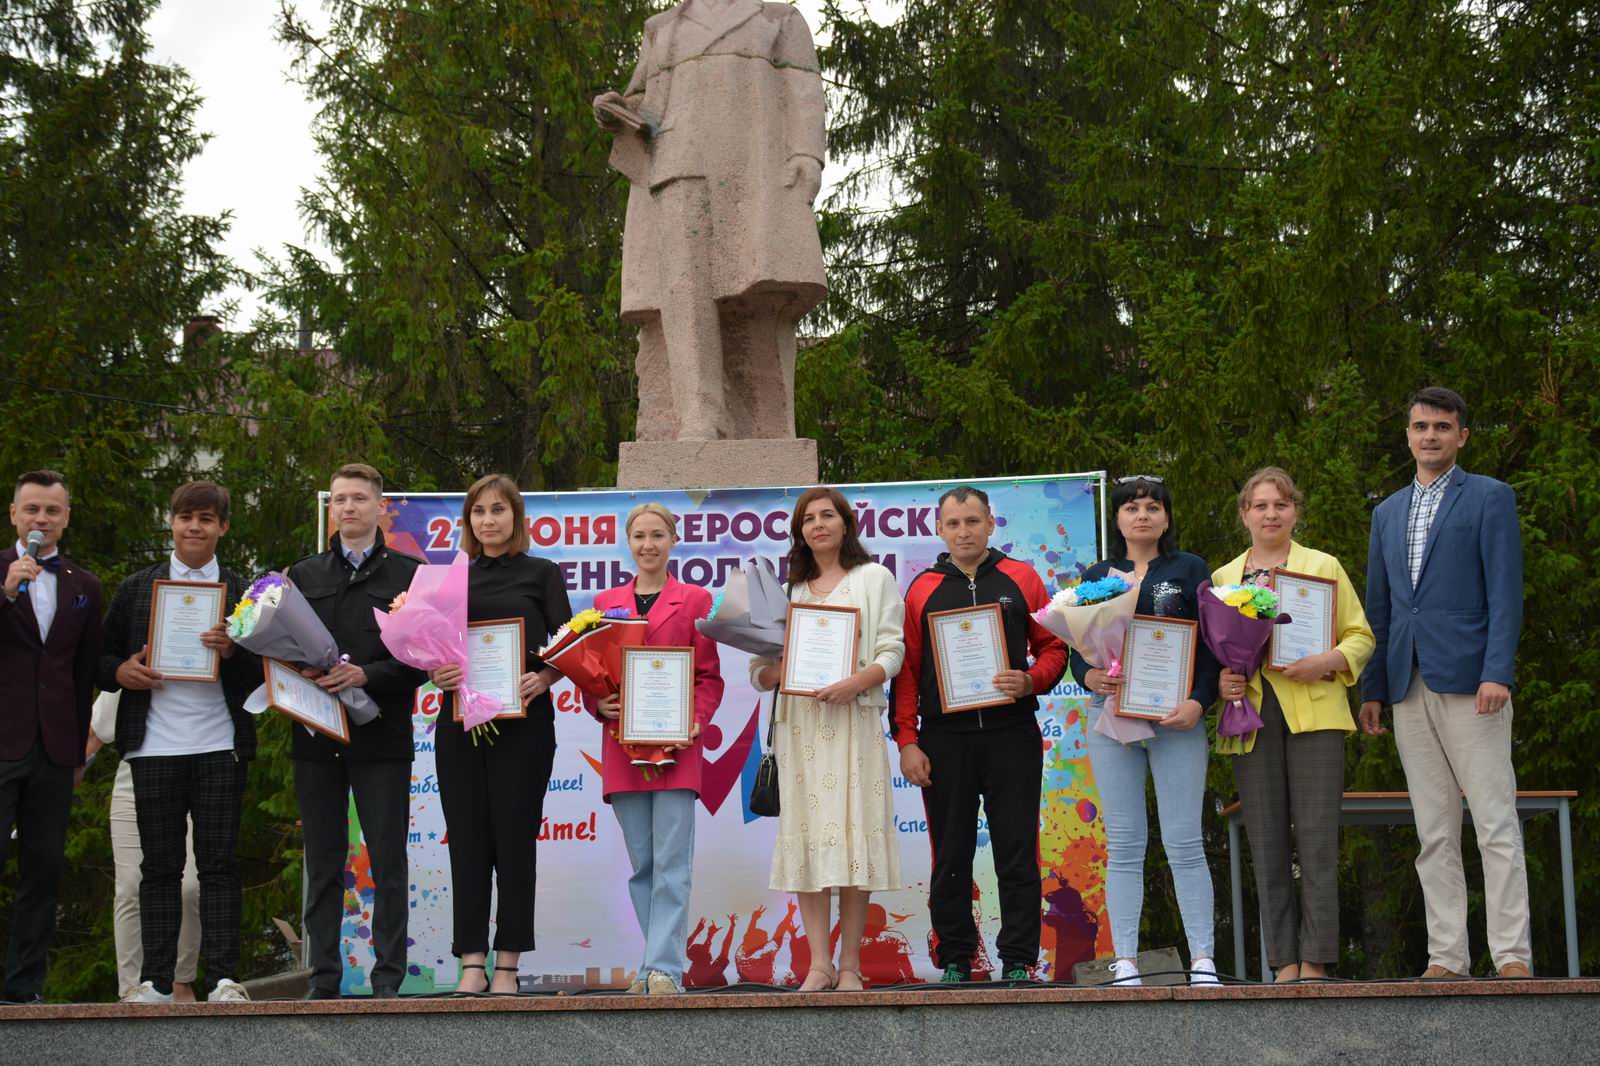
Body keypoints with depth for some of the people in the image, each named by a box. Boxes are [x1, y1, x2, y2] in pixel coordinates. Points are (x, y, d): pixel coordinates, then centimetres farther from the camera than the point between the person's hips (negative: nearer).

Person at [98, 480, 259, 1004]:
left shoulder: (242, 593, 10)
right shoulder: (136, 589, 13)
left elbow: (263, 672, 6)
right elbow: (101, 657, 14)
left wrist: (231, 651, -13)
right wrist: (121, 672, -7)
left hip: (220, 747, -1)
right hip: (155, 745, 1)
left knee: (219, 863, -2)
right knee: (160, 865, 3)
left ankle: (224, 978, -1)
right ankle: (155, 980, 6)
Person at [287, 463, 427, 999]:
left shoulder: (409, 573, 4)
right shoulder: (304, 575, 15)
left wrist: (366, 675, -15)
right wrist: (304, 673, -9)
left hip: (381, 734, -3)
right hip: (317, 734, 3)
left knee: (388, 860, -1)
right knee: (323, 860, 6)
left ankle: (388, 976, 4)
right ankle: (323, 976, 11)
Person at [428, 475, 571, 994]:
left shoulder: (542, 574, 6)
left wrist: (541, 680, -17)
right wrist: (436, 673, -9)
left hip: (522, 722, -3)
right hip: (460, 721, 3)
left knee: (515, 837, -1)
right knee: (467, 838, 1)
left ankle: (507, 965, 4)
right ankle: (472, 963, 4)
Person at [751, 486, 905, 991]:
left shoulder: (873, 578, 11)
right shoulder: (787, 589, 20)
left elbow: (892, 652, 1)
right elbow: (760, 668, 15)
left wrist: (856, 682, -17)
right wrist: (776, 673, -8)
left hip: (853, 719, -3)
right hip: (798, 720, 3)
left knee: (854, 834, -7)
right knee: (806, 835, -4)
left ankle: (849, 964, -4)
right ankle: (818, 963, -3)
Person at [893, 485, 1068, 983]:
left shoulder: (1021, 579, 8)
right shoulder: (923, 590, 9)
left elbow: (1054, 647, 8)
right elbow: (906, 669, 7)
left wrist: (1031, 682, -13)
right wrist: (907, 741, -1)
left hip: (1011, 735, -1)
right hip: (944, 740, 1)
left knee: (1016, 853, -1)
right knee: (951, 857, 5)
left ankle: (1018, 961, 4)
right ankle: (955, 962, 12)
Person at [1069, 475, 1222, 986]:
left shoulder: (1190, 569, 9)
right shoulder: (1097, 576, 15)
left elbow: (1211, 642, 3)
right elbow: (1077, 649, 12)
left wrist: (1199, 700, -11)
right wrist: (1088, 675, -10)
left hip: (1175, 716, -2)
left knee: (1184, 842, -5)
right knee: (1123, 844, 1)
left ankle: (1202, 958, -2)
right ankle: (1125, 961, 2)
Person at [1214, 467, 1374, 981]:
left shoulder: (1324, 567, 11)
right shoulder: (1223, 578, 17)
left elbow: (1361, 636, 7)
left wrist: (1328, 661, -12)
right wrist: (1219, 680, -4)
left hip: (1313, 712, -2)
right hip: (1251, 715, 2)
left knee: (1316, 840, -7)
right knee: (1267, 844, 1)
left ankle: (1315, 963, -5)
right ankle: (1285, 964, 4)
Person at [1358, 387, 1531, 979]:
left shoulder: (1490, 497, 3)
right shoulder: (1388, 512, 20)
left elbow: (1505, 593, -5)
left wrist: (1497, 673, -16)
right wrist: (1372, 688, 13)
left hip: (1468, 682, -5)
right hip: (1410, 688, 6)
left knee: (1496, 824, -7)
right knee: (1433, 834, 5)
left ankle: (1512, 954, -5)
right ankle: (1447, 956, 7)